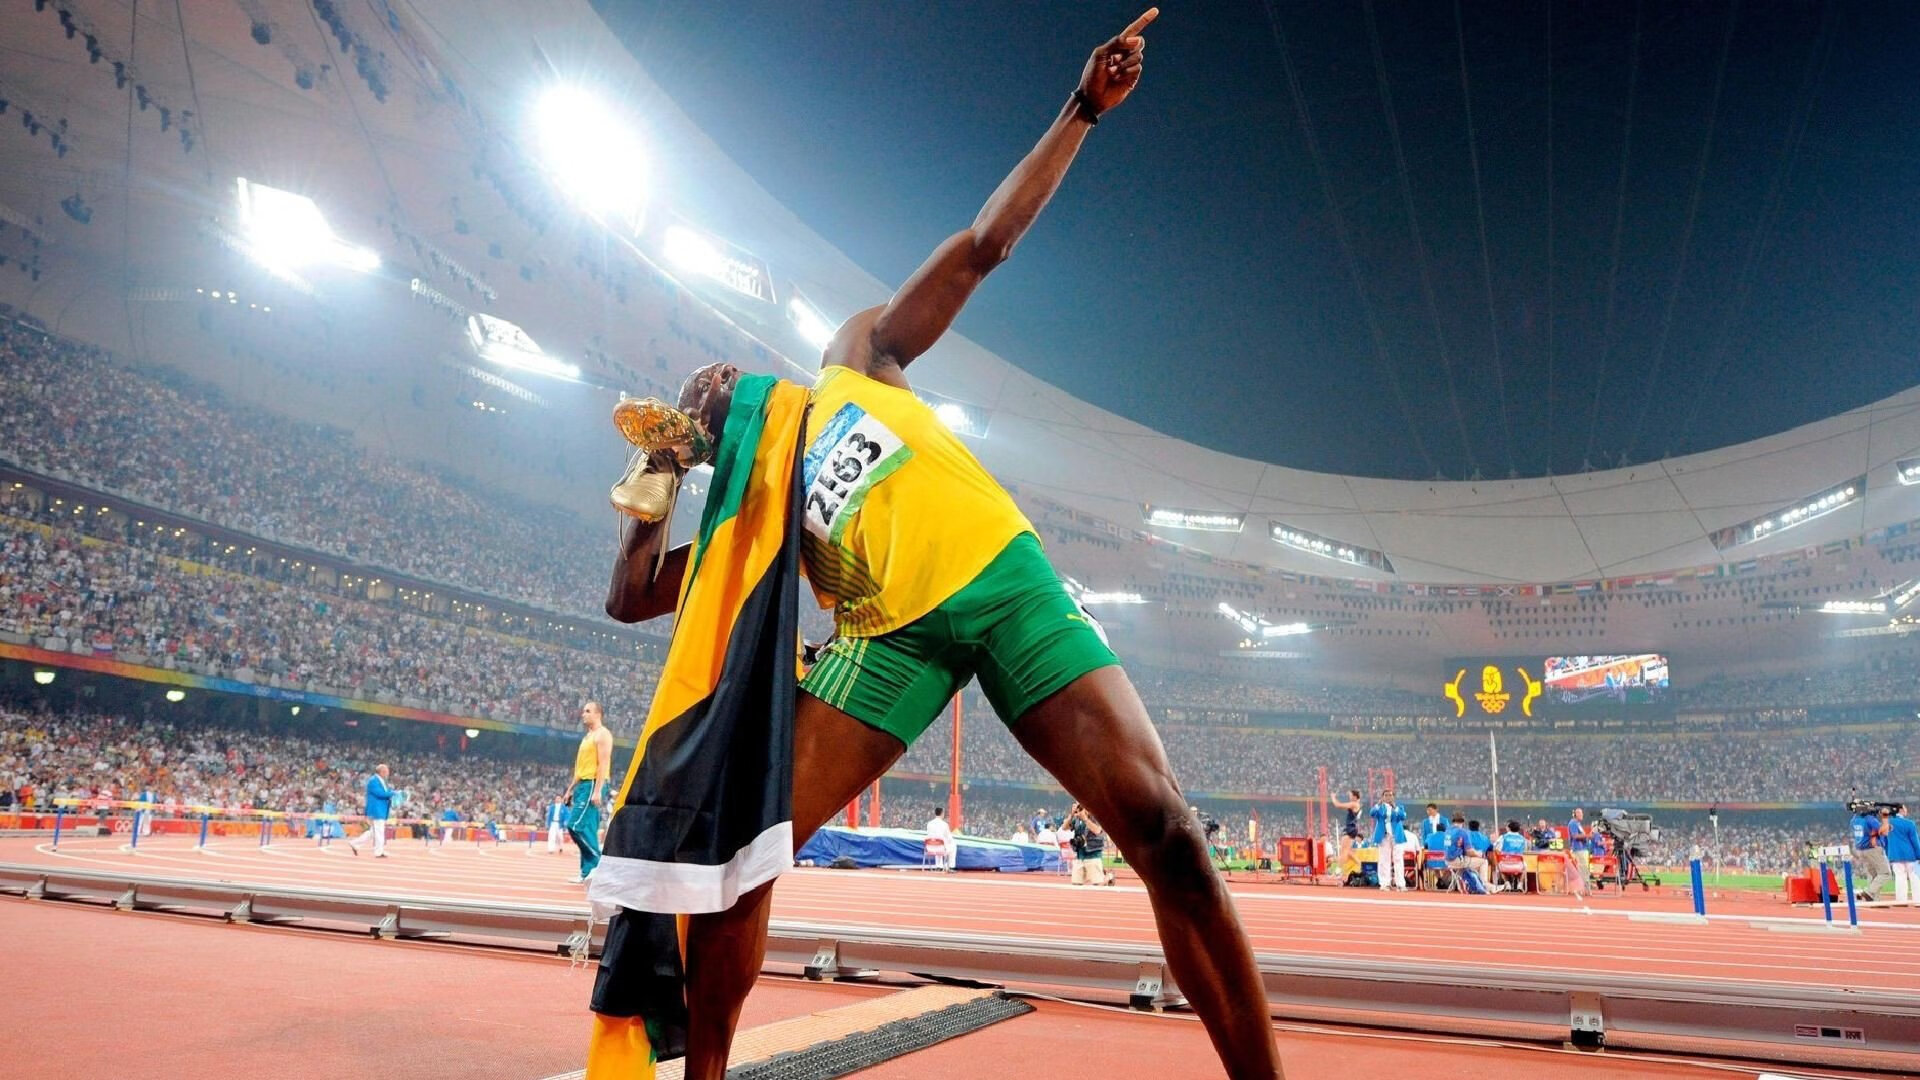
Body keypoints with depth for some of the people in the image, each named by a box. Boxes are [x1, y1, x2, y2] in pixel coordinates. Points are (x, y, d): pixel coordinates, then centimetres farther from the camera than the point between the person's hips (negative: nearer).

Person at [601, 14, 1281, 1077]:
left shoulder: (853, 361, 16)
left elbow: (981, 246, 13)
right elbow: (629, 598, 7)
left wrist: (1082, 109, 9)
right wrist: (658, 480, 3)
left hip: (1009, 581, -1)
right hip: (894, 635, 2)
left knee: (1163, 831, -12)